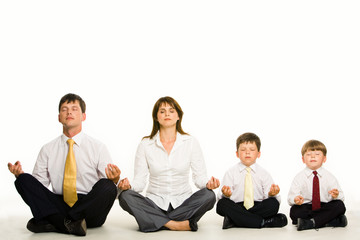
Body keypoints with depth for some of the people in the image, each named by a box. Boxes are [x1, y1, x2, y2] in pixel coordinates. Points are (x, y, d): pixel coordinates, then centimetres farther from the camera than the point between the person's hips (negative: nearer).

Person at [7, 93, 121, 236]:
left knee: (107, 186, -31)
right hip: (58, 206, 2)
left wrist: (114, 181, -22)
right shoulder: (47, 150, 15)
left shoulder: (98, 148, 8)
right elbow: (38, 184, 11)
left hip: (90, 209, -2)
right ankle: (70, 224, -33)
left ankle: (53, 224, -29)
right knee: (24, 180, -16)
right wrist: (20, 174, -8)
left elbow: (107, 188, 1)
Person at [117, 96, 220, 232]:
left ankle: (157, 222, -26)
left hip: (182, 203, 0)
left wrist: (208, 184, -21)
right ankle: (184, 224, -32)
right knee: (125, 196, -28)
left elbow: (199, 176, 1)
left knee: (209, 195, -28)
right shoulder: (145, 145, 4)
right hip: (155, 203, 1)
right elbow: (140, 180, 1)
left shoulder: (190, 142, 4)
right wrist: (128, 186, -21)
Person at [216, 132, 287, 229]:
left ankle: (233, 219, -26)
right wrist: (225, 195, -25)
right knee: (222, 204, -31)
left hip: (258, 206, 1)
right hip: (237, 207, -1)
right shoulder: (231, 173, 7)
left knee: (273, 203, -27)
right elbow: (220, 197, -1)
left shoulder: (263, 173, 9)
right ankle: (263, 222, -27)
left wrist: (271, 194, -22)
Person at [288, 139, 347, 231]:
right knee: (294, 212, -31)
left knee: (340, 206, -25)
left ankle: (312, 222, -29)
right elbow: (291, 196, -8)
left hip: (325, 207, 1)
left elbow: (341, 197, 0)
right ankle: (328, 222, -27)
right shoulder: (300, 177, 0)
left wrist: (336, 195, -24)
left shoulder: (329, 177, 3)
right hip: (306, 208, -1)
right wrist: (295, 199, -32)